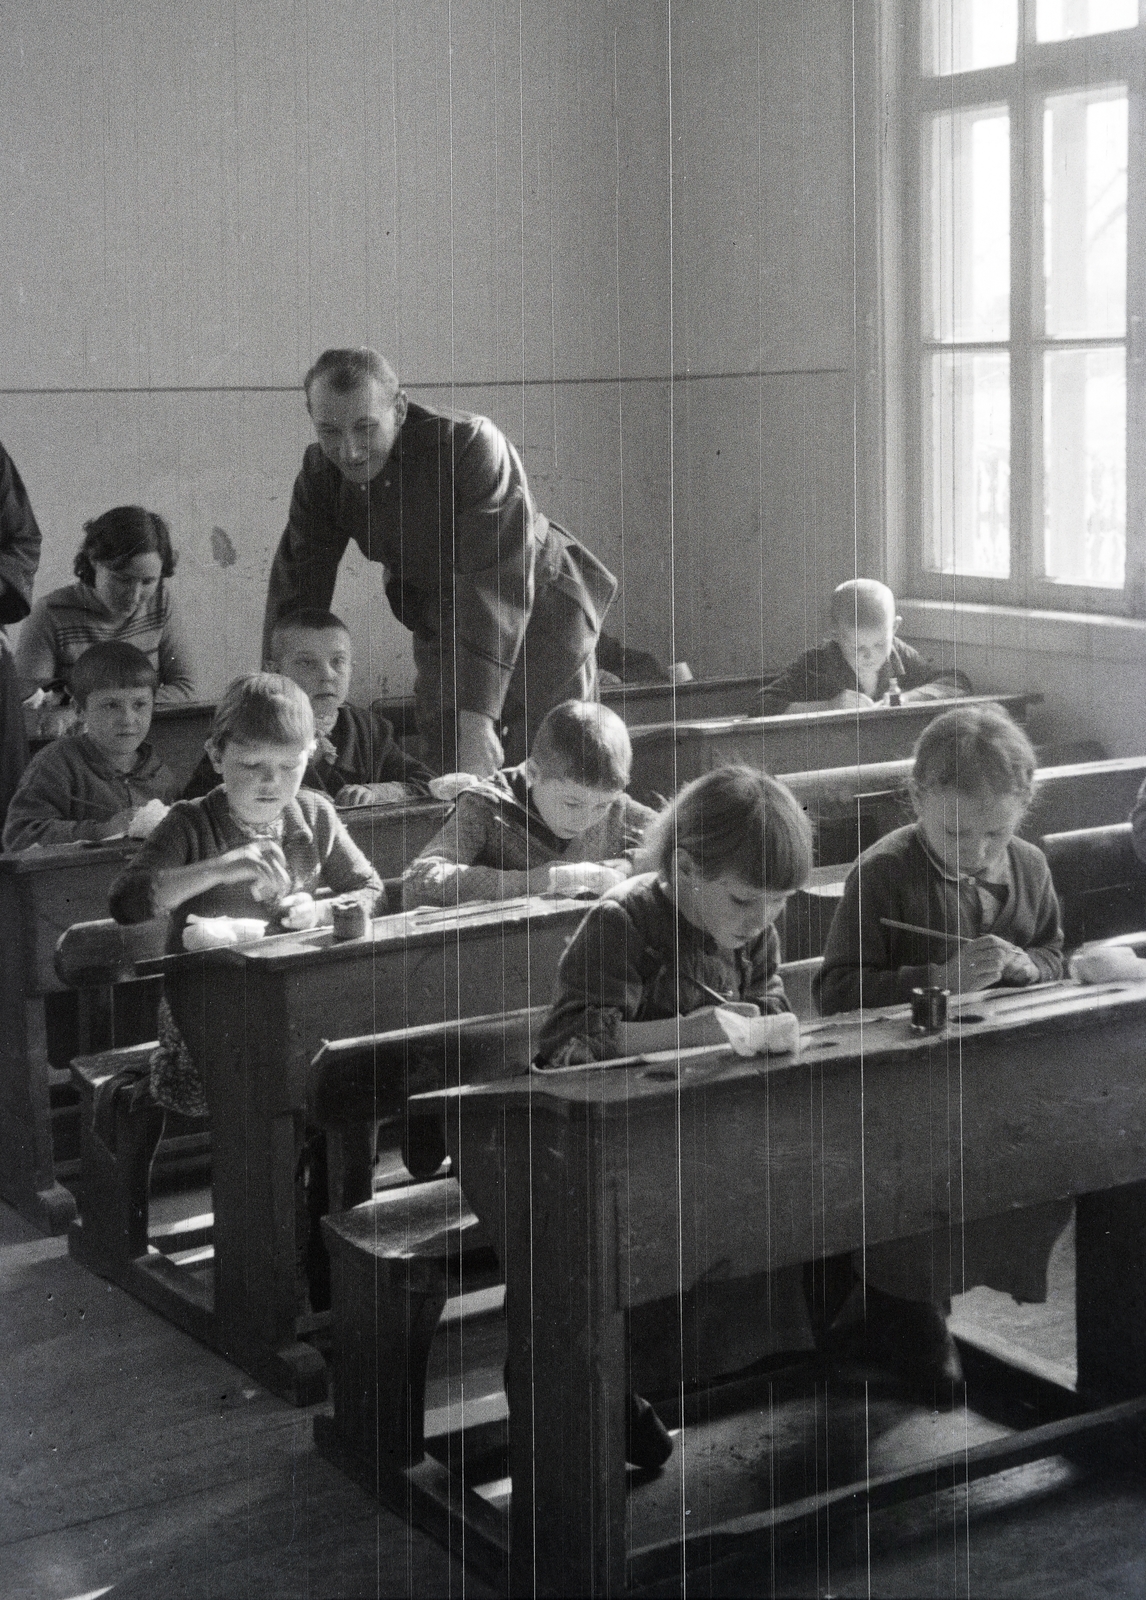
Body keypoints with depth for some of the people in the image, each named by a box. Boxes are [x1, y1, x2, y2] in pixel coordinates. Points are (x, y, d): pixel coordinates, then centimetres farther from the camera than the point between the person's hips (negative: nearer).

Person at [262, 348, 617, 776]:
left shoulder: (473, 445, -30)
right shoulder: (320, 474, -12)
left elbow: (498, 584, -36)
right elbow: (295, 593, -10)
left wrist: (477, 716, -42)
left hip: (537, 611, -5)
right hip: (441, 626, 5)